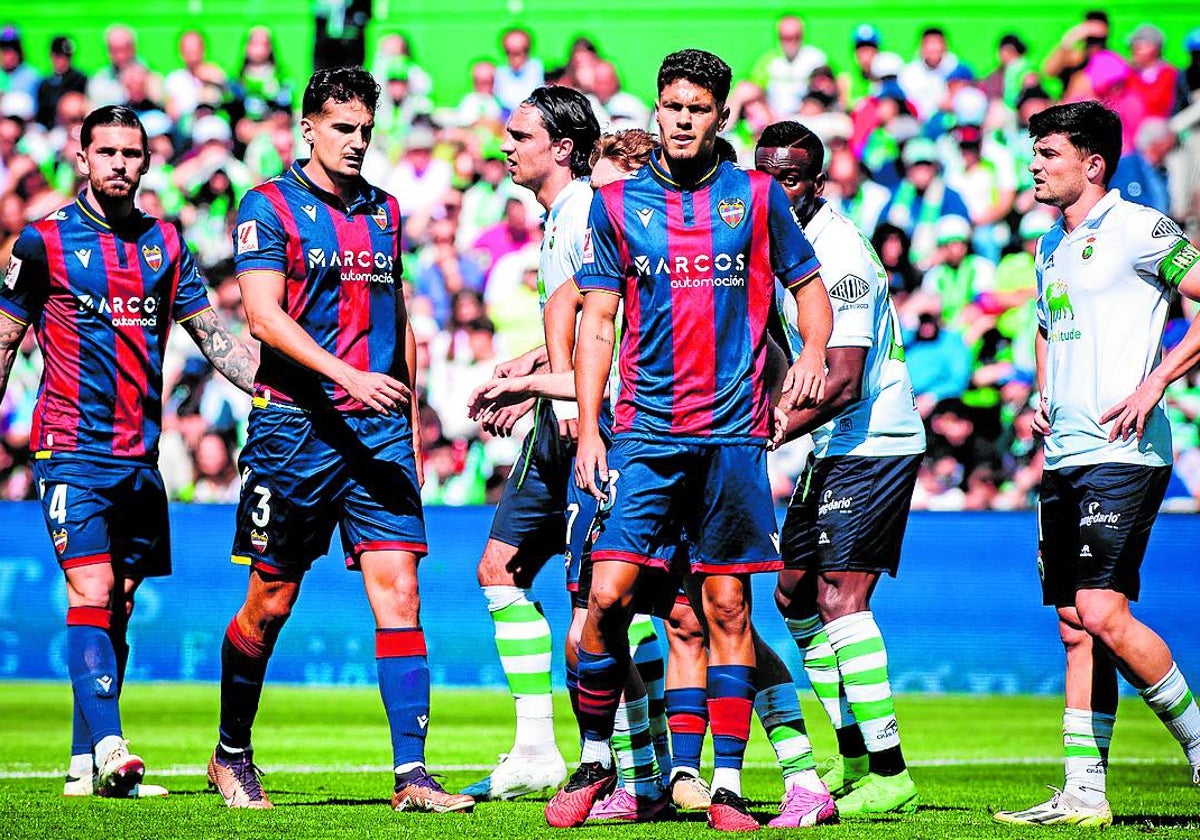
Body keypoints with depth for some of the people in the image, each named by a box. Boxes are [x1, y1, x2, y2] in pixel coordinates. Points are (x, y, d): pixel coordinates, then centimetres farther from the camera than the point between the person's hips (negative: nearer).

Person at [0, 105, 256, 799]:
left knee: (119, 607, 7)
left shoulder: (165, 245, 10)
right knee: (91, 595, -17)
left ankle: (86, 764, 12)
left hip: (140, 456, 5)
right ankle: (108, 747, -27)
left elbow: (216, 337, 14)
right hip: (71, 449, -5)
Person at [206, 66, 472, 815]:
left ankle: (411, 772, -10)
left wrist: (411, 420, 17)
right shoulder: (269, 207, -2)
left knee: (398, 590, -7)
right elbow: (264, 314, -13)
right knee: (271, 604, 4)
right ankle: (232, 755, 23)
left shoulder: (384, 211, 15)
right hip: (296, 423, -4)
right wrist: (346, 374, -24)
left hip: (379, 427, 4)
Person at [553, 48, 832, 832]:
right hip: (643, 433, 0)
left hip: (733, 434, 0)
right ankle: (594, 761, 8)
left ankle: (728, 785, 6)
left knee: (727, 606, 1)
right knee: (608, 594, -9)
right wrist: (588, 431, 1)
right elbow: (598, 321, 8)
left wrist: (814, 355, -5)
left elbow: (809, 284, 15)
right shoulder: (616, 204, 7)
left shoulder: (758, 196, 6)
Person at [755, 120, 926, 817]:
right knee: (796, 595, 13)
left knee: (839, 597, -17)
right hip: (831, 447, 10)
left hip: (874, 444, -10)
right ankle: (854, 759, 22)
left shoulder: (840, 255, -21)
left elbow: (843, 384, -26)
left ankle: (890, 776, -17)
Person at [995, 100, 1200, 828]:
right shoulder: (1052, 246, 18)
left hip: (1122, 453, -8)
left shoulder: (1139, 230, -7)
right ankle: (1084, 793, 6)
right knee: (1075, 626, 5)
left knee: (1104, 614, -17)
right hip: (1065, 459, 8)